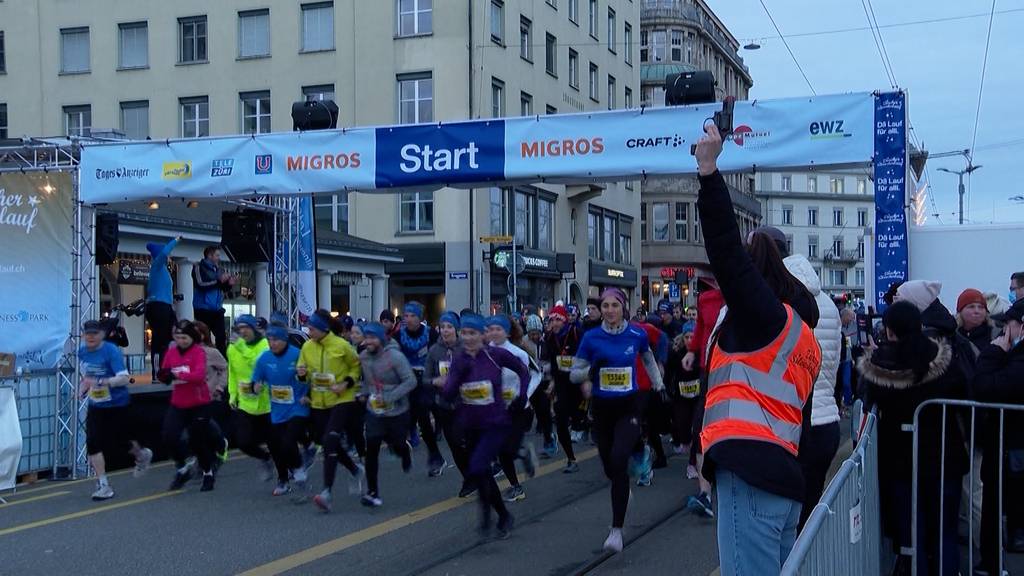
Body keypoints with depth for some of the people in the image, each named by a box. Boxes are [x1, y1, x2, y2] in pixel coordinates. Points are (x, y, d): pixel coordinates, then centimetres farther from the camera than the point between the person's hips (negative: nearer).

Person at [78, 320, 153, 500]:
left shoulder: (112, 351, -19)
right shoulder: (82, 351, 1)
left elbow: (124, 378, -27)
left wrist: (100, 382, -38)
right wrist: (83, 385, 1)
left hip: (117, 405, -5)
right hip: (96, 406, 5)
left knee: (120, 442, 10)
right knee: (93, 443, -9)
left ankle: (142, 455, 45)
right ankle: (103, 485, -2)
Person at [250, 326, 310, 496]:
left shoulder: (297, 355, -17)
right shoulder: (264, 358, -3)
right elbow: (255, 380, 6)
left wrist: (308, 395, -14)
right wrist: (256, 386, -15)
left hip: (297, 410, -5)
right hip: (277, 411, 5)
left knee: (288, 443, -19)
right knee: (276, 447, 10)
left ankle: (297, 467, 15)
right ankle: (283, 481, 34)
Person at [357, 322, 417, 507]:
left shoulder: (395, 356, -19)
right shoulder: (363, 356, -2)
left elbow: (411, 381, -21)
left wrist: (389, 398, -27)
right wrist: (365, 393, 2)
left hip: (397, 411, -3)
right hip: (374, 411, 3)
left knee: (397, 445, 13)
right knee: (371, 450, -8)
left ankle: (406, 451, 53)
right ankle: (372, 492, -1)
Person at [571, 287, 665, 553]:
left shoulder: (637, 335, -4)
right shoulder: (591, 338, -6)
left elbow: (649, 361, 18)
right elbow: (574, 374, -2)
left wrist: (659, 386, 15)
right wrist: (592, 370, -21)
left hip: (629, 406, -2)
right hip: (602, 408, 2)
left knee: (618, 460, -20)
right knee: (609, 467, 11)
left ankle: (617, 529, -11)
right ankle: (623, 488, 50)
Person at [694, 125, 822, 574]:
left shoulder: (763, 315, -3)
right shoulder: (801, 334, 24)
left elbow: (726, 251, -16)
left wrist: (709, 172, -17)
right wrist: (797, 498, 27)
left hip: (750, 477, -10)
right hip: (785, 478, 10)